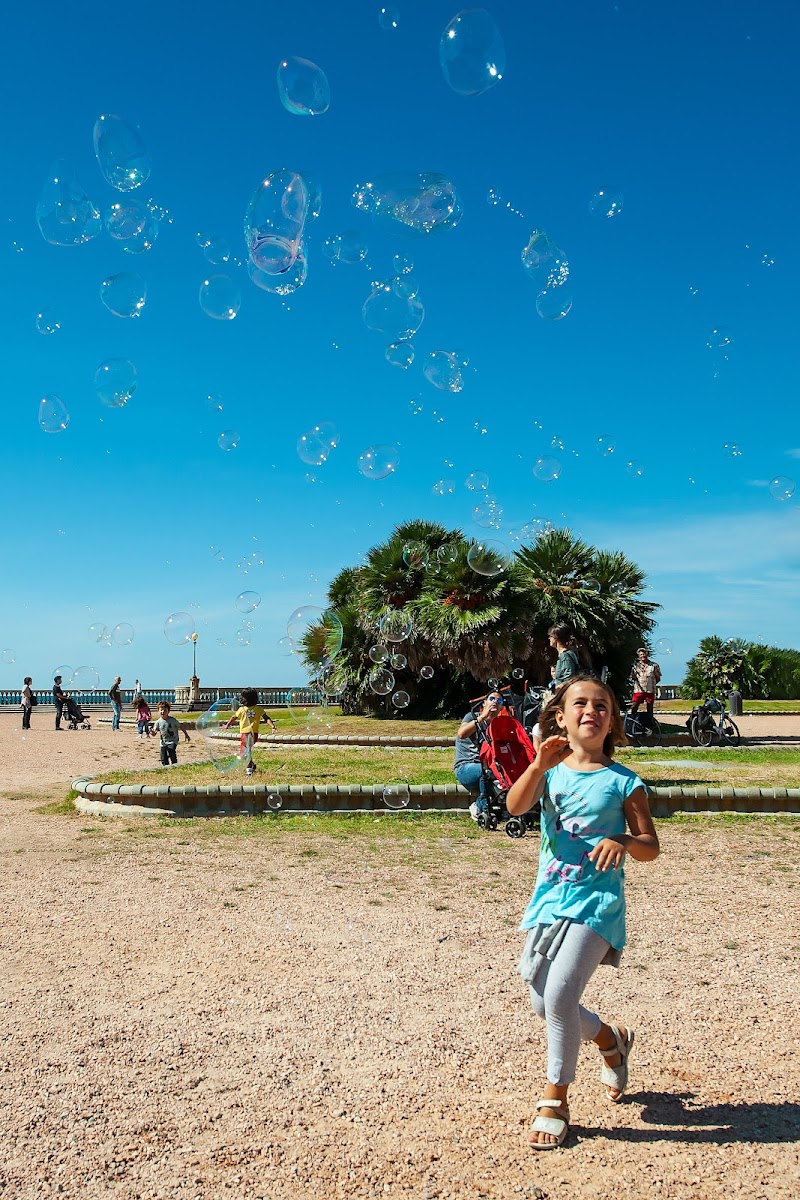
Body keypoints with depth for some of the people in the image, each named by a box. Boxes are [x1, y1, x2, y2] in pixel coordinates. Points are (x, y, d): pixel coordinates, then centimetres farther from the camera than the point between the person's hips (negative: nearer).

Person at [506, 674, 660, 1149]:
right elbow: (515, 806, -18)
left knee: (559, 996, -14)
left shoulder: (623, 781, -3)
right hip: (550, 897, 4)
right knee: (543, 1003, 13)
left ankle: (555, 1100, 10)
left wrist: (623, 841, -22)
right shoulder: (551, 769, 1)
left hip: (596, 901, -4)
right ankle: (612, 1040, 42)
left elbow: (651, 847, 0)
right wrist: (539, 764, -33)